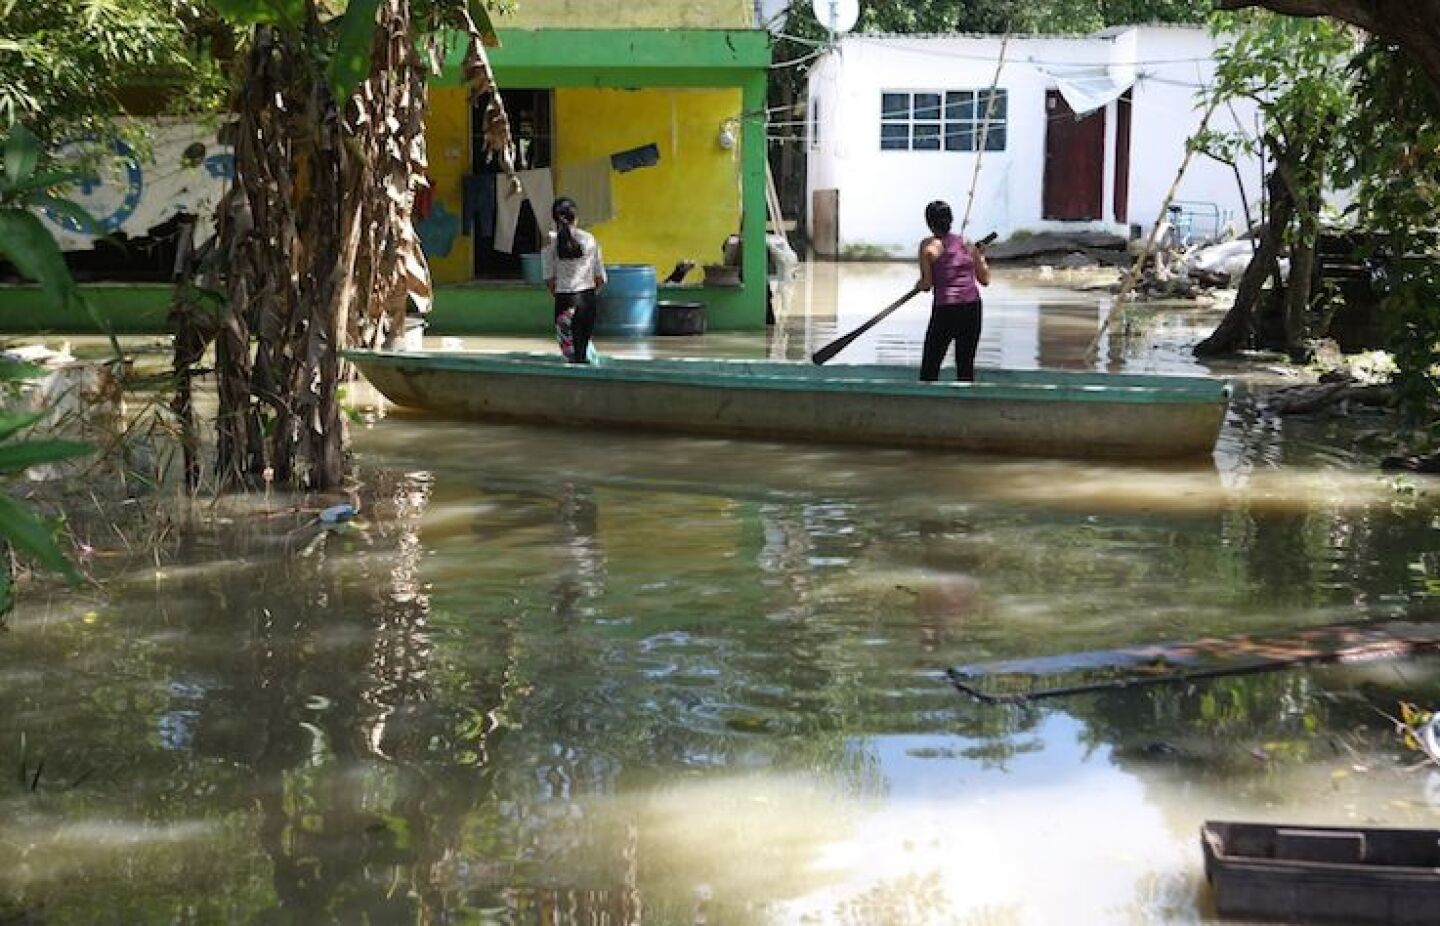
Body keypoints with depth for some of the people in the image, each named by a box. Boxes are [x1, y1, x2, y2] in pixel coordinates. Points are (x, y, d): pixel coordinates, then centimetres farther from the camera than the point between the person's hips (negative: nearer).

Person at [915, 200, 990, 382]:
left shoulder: (928, 245, -1)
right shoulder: (968, 244, 10)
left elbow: (926, 284, -5)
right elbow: (985, 280, 14)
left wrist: (920, 285, 17)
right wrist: (980, 256, 29)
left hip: (945, 310, -4)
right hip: (972, 307, 4)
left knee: (929, 370, 4)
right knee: (966, 366, 11)